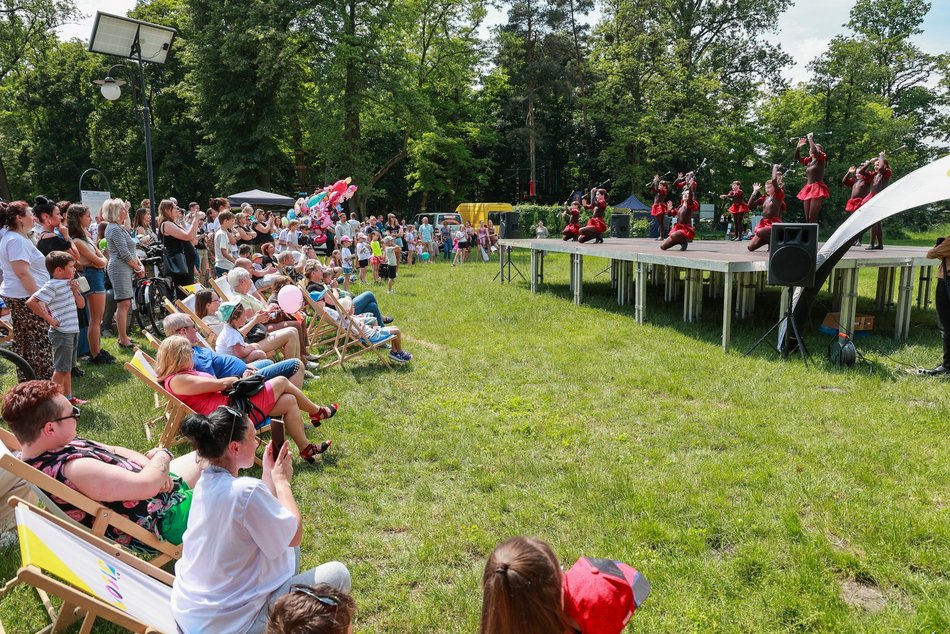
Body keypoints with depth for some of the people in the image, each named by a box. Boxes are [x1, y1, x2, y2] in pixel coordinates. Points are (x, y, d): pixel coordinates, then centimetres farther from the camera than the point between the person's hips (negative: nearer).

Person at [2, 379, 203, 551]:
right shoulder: (71, 469, -32)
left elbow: (113, 450, 5)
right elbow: (147, 485, -31)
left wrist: (148, 462, -12)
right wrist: (162, 457, -11)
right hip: (166, 517, -9)